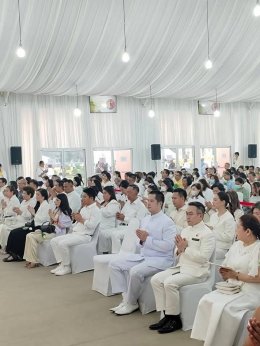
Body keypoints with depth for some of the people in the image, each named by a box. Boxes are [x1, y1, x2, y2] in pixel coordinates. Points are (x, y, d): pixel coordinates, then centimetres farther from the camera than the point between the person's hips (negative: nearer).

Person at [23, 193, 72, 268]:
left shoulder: (65, 212, -7)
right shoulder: (56, 210, 18)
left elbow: (64, 226, -15)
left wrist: (54, 219, -13)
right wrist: (51, 217, 2)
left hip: (56, 233, -9)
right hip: (50, 230, 9)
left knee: (33, 237, -20)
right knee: (29, 235, -8)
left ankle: (34, 261, -13)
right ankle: (30, 259, -13)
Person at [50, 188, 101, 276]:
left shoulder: (95, 210, -7)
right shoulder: (84, 208, 21)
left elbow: (92, 225, -20)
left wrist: (81, 219, -11)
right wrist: (76, 218, 5)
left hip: (84, 235, -10)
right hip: (74, 233, 10)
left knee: (62, 243, -28)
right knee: (54, 241, -3)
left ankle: (67, 267, -13)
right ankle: (61, 264, -2)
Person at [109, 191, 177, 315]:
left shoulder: (167, 222, -11)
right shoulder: (145, 219, 13)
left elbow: (168, 246, -21)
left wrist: (147, 238, -18)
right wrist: (141, 240, -6)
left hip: (160, 259, -8)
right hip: (143, 256, 8)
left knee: (135, 271, -32)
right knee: (114, 264, -2)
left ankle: (131, 303, -7)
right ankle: (126, 297, 0)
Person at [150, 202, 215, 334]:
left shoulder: (207, 234, -9)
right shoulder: (185, 231, 15)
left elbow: (203, 257, -20)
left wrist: (185, 248, -17)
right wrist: (179, 250, -5)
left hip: (196, 271, -8)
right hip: (181, 267, 8)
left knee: (170, 283, -27)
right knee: (156, 279, -9)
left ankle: (175, 319, -10)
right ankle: (166, 315, -3)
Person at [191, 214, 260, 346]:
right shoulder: (237, 245, 11)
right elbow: (228, 269, 14)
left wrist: (236, 275, -16)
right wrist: (225, 273, -8)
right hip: (231, 288, 7)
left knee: (223, 308, -27)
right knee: (206, 301, -15)